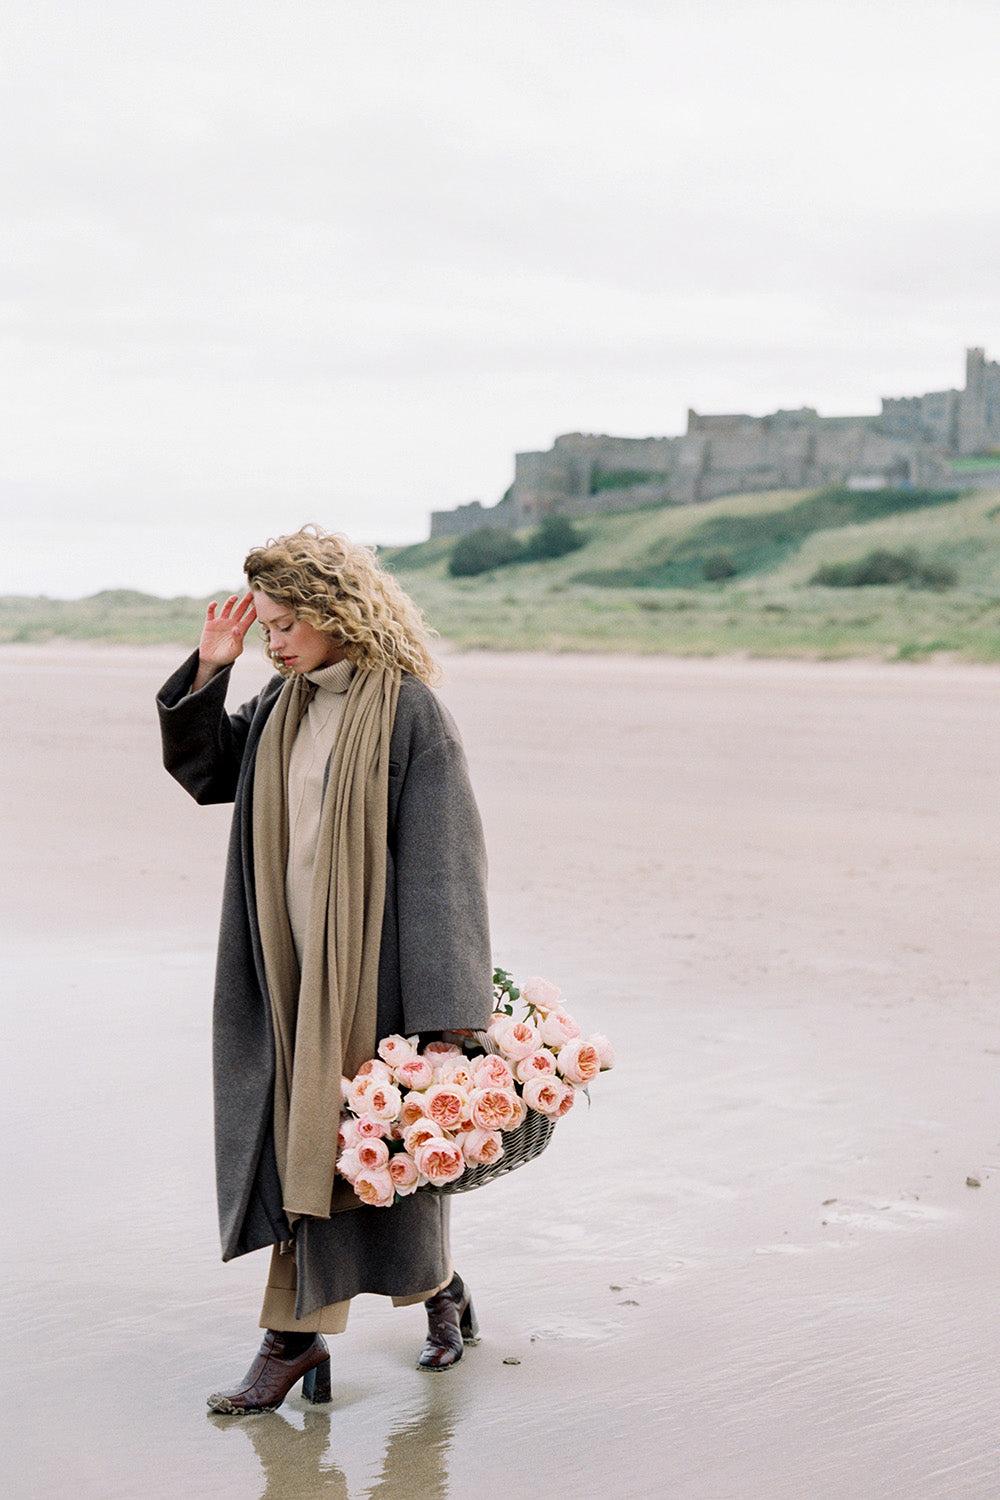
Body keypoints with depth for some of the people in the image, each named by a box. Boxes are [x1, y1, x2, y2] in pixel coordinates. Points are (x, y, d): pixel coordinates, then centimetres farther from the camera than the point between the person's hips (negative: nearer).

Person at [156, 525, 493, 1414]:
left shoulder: (408, 711, -13)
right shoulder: (282, 705, 7)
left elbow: (440, 857, -15)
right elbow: (204, 772, 20)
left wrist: (443, 1013, -19)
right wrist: (208, 673, 3)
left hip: (371, 968, -6)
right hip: (295, 968, 6)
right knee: (295, 1141, 6)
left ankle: (438, 1287, 30)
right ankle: (296, 1336, 12)